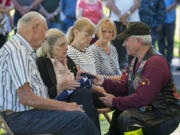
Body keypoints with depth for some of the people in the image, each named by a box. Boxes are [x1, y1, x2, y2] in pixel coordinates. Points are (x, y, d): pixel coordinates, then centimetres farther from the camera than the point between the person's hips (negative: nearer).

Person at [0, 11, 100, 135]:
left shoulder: (25, 50, 17)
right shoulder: (17, 51, -15)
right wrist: (64, 106, -15)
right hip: (18, 117, -10)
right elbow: (26, 98, -21)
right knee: (79, 118, -20)